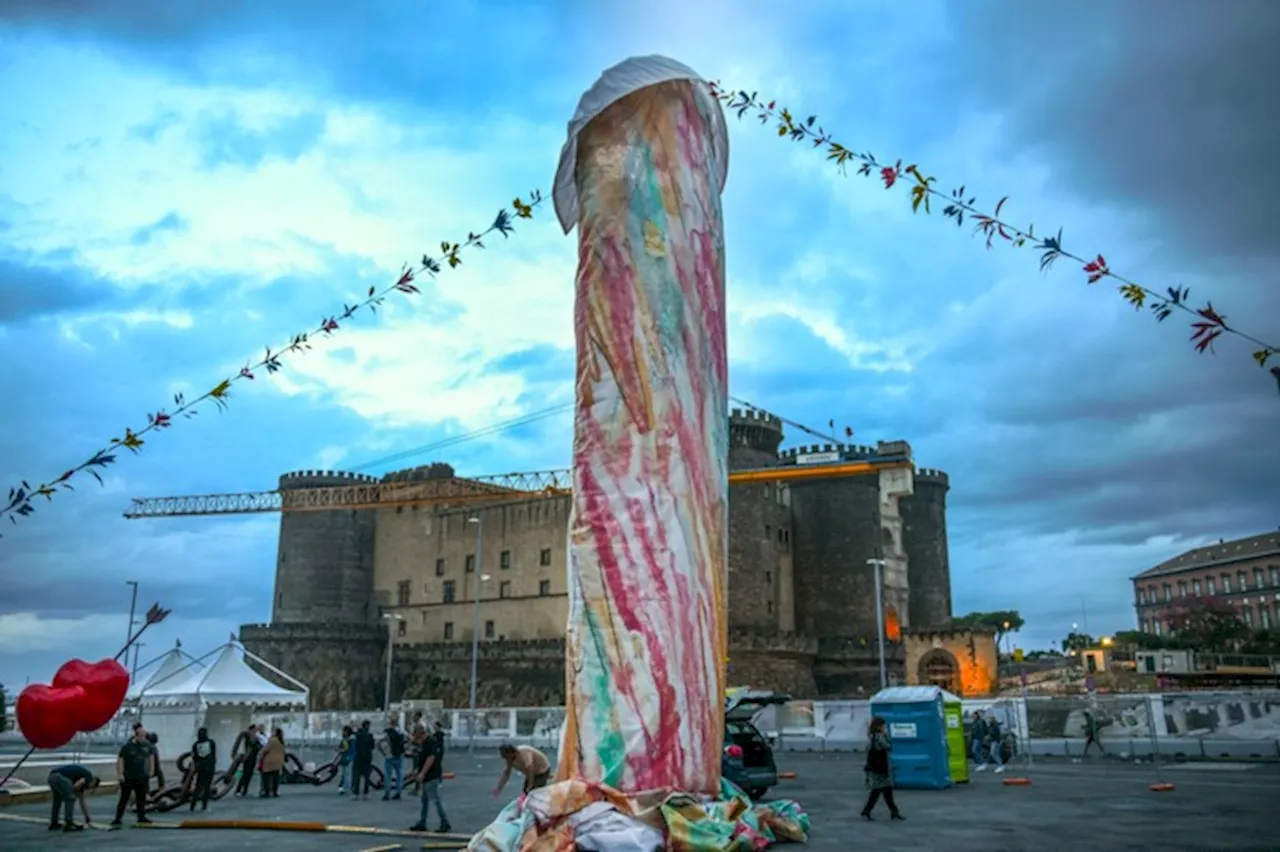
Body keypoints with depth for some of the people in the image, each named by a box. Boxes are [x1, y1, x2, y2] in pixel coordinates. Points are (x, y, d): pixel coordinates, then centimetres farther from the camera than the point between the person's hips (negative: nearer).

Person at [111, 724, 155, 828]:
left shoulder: (147, 746, 1)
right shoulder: (127, 747, -12)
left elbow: (151, 757, 15)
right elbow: (120, 761, -11)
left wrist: (151, 771, 12)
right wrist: (120, 774, -16)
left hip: (142, 777, 4)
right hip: (128, 778, -4)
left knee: (141, 798, 9)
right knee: (124, 799, 3)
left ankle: (141, 817, 18)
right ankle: (118, 819, 10)